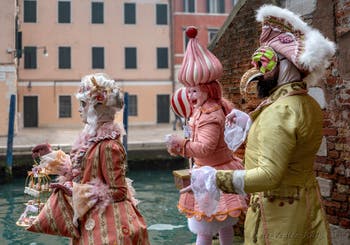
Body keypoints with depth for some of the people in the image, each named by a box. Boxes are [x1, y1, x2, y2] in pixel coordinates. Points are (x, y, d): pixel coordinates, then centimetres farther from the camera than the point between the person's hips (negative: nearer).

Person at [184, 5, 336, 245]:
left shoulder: (279, 110, -25)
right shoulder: (309, 105, 4)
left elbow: (269, 175, -29)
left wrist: (214, 178, -24)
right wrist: (247, 122, 20)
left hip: (279, 213, -9)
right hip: (306, 205, 9)